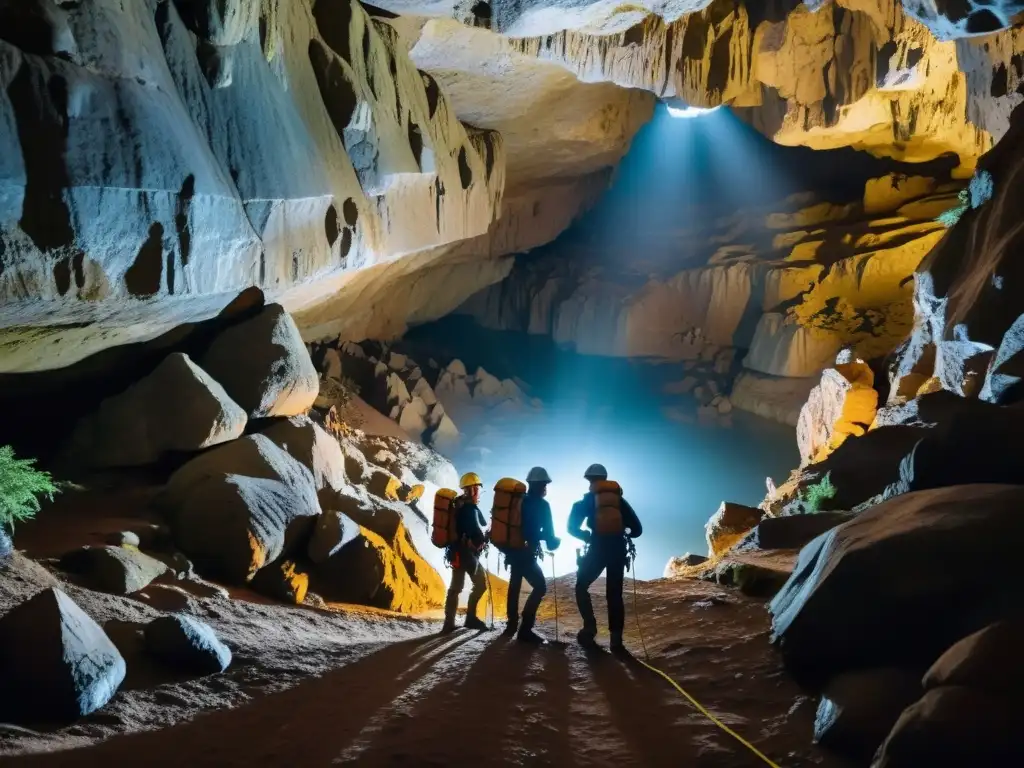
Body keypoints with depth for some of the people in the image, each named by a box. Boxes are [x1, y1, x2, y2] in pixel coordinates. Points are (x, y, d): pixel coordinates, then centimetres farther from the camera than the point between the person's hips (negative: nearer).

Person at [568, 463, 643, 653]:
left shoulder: (586, 500, 9)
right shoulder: (619, 499, 14)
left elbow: (572, 527, 7)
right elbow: (637, 529, 12)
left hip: (597, 549, -2)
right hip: (618, 550, 3)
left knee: (581, 587, 15)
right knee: (615, 594, 11)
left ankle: (590, 627, -2)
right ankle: (616, 639, 3)